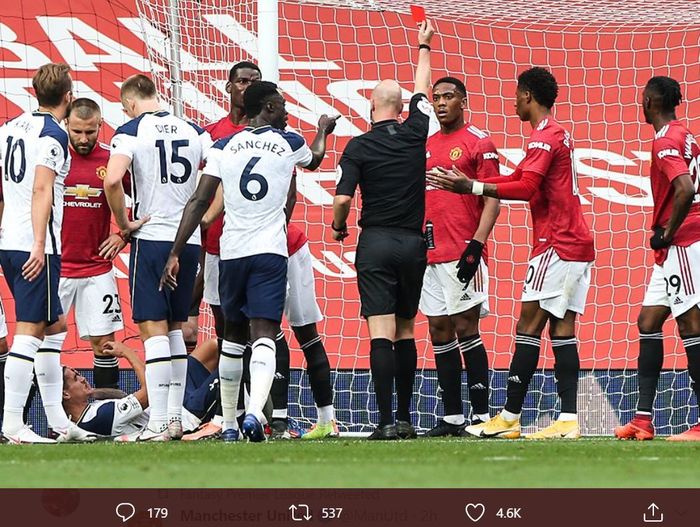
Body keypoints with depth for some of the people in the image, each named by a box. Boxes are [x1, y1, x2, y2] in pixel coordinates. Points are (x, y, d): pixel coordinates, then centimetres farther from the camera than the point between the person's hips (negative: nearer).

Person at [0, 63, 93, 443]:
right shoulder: (53, 134, -10)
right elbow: (42, 190, -18)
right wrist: (39, 245, -21)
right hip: (35, 246, -8)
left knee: (54, 327, 17)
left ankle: (57, 420, 19)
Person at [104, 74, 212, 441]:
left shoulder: (131, 131, -6)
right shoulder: (193, 131, 9)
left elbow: (112, 180, -22)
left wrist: (124, 223, -8)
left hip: (151, 237, -5)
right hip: (190, 241, 5)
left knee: (153, 328, -4)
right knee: (175, 328, 16)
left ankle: (158, 423, -11)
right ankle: (175, 416, 17)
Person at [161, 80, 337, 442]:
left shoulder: (223, 147, 5)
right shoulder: (289, 143, 3)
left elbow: (199, 202, -1)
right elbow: (315, 159, 28)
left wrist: (175, 253, 0)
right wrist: (323, 130, 50)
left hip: (231, 252, 3)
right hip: (270, 250, -3)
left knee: (233, 338, 17)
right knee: (264, 335, -10)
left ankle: (228, 425, 23)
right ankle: (254, 412, -33)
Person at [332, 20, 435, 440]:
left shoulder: (359, 147, -5)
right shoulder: (415, 133, 3)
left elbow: (343, 199, -11)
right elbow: (423, 90, 21)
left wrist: (338, 227, 11)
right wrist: (424, 46, 36)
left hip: (375, 243, -3)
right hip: (413, 243, 3)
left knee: (381, 334, -9)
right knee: (405, 332, 13)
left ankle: (387, 421, -18)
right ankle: (405, 418, 15)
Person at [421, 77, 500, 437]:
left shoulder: (479, 143, -3)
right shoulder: (426, 146, 17)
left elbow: (492, 201, -7)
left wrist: (475, 246, -17)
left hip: (462, 255, -7)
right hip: (431, 255, 7)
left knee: (466, 329, -8)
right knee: (440, 333, 6)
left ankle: (481, 416, -4)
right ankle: (452, 417, 10)